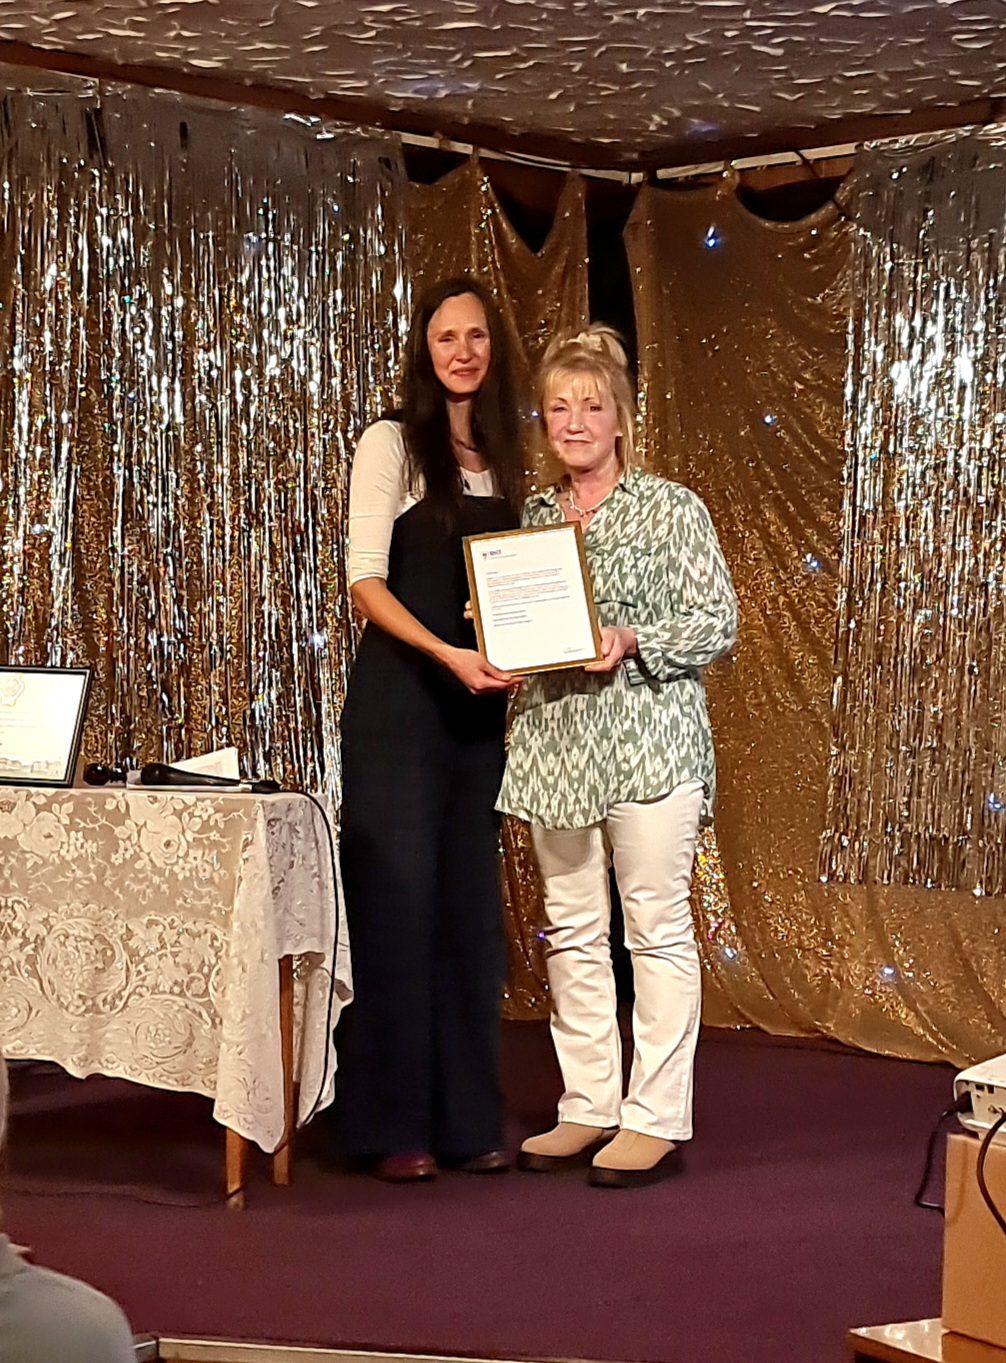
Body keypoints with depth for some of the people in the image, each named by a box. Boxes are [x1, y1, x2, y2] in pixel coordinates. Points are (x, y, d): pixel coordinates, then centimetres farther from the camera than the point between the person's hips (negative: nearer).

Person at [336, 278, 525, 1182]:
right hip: (400, 698, -5)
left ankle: (467, 1117, 14)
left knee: (470, 903, 7)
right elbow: (366, 581, -11)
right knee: (400, 899, -4)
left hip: (479, 704, 5)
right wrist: (446, 654, -23)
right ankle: (394, 1125, 3)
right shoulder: (391, 446, -3)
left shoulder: (502, 459, 13)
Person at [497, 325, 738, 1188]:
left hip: (648, 741, -5)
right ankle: (589, 1107, 19)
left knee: (657, 928, -2)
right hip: (555, 742, 5)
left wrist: (633, 642, -17)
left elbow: (718, 623, -5)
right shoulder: (532, 517, 12)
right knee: (572, 931, 9)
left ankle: (657, 1119, 5)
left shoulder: (672, 509, -2)